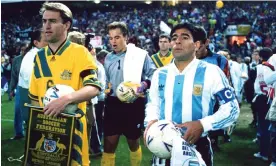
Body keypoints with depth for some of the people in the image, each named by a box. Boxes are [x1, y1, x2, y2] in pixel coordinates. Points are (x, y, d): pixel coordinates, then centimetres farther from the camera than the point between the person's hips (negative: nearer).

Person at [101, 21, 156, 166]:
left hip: (134, 104, -3)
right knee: (108, 145, 4)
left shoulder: (140, 54, -6)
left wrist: (144, 85, -25)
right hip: (113, 104, 4)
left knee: (133, 143, 15)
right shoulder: (108, 58, 10)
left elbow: (154, 76, -7)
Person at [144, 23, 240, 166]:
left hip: (197, 147, -3)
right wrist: (151, 120, -6)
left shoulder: (211, 72, -9)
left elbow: (231, 108, -7)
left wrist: (202, 125, -20)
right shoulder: (159, 74, 5)